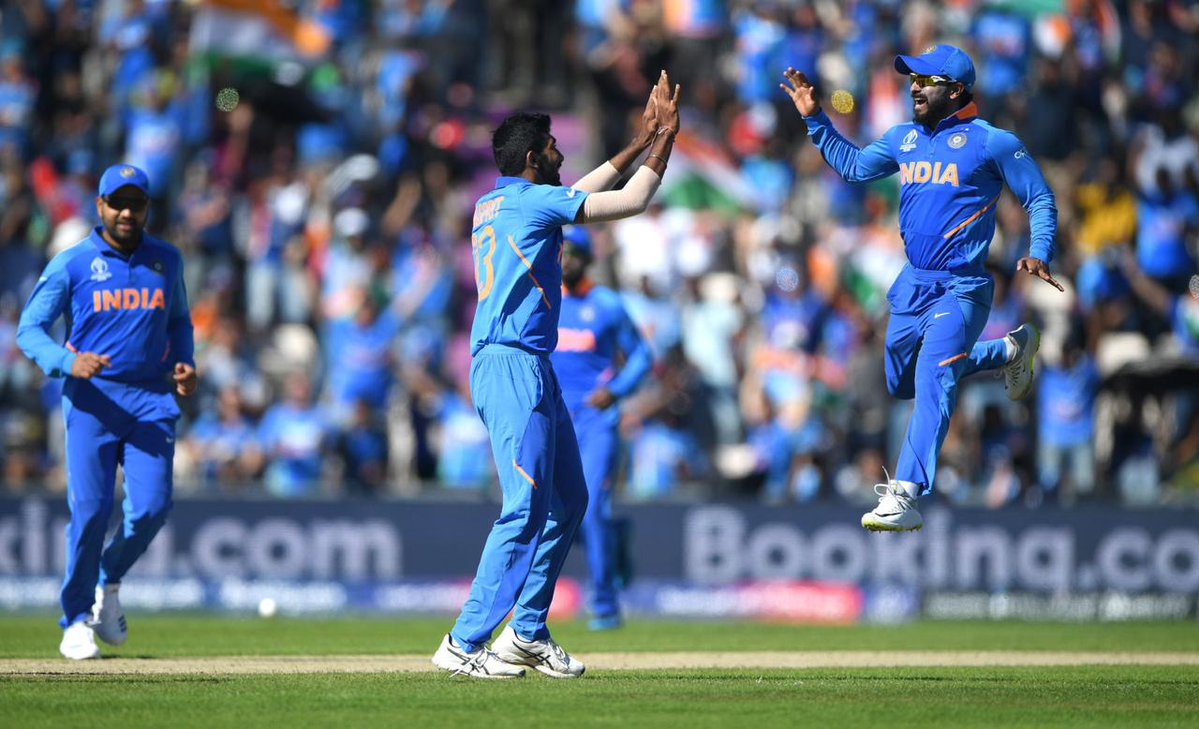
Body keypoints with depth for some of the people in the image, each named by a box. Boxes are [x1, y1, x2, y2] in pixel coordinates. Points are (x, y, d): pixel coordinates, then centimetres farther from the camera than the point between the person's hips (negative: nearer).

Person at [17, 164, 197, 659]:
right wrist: (68, 362, -20)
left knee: (151, 507, -10)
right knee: (90, 510, -9)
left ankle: (109, 584, 19)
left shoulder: (166, 260, 12)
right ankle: (77, 620, 6)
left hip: (151, 399, 3)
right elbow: (29, 329, -2)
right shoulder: (72, 263, 0)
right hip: (91, 398, -3)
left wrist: (184, 364, 7)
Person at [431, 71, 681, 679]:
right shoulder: (531, 201, -9)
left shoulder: (494, 204, 18)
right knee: (526, 509, -14)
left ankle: (528, 632, 19)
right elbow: (633, 201, -7)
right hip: (512, 367, -10)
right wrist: (665, 139, 5)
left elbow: (580, 193, 32)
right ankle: (464, 644, -16)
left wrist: (641, 142, 31)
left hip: (531, 369, 10)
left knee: (568, 502, 15)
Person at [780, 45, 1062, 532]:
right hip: (912, 285, 8)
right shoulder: (903, 138, 11)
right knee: (902, 383, 22)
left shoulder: (992, 142, -7)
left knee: (932, 379, -25)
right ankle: (1009, 351, 39)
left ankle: (904, 497, -32)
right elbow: (853, 166, 27)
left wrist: (1039, 254, -19)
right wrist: (814, 119, 17)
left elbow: (1041, 201, -2)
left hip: (961, 290, -8)